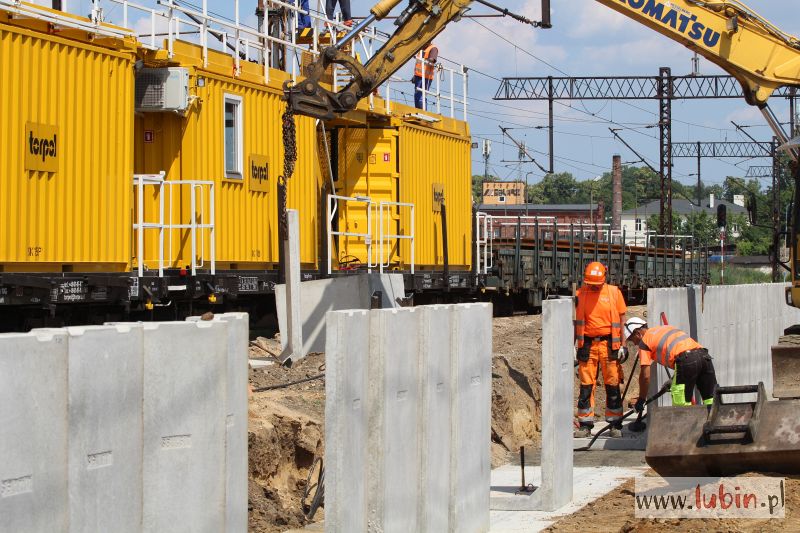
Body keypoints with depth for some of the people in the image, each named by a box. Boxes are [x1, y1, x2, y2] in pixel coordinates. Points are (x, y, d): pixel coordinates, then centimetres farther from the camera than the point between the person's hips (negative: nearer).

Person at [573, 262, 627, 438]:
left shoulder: (614, 292, 1)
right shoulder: (580, 294, 5)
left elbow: (621, 320, 4)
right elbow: (576, 322, 10)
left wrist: (622, 345, 0)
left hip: (609, 344, -1)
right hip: (587, 345, 1)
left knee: (613, 386, 1)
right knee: (586, 386, 1)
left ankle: (615, 425, 9)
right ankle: (585, 425, 7)